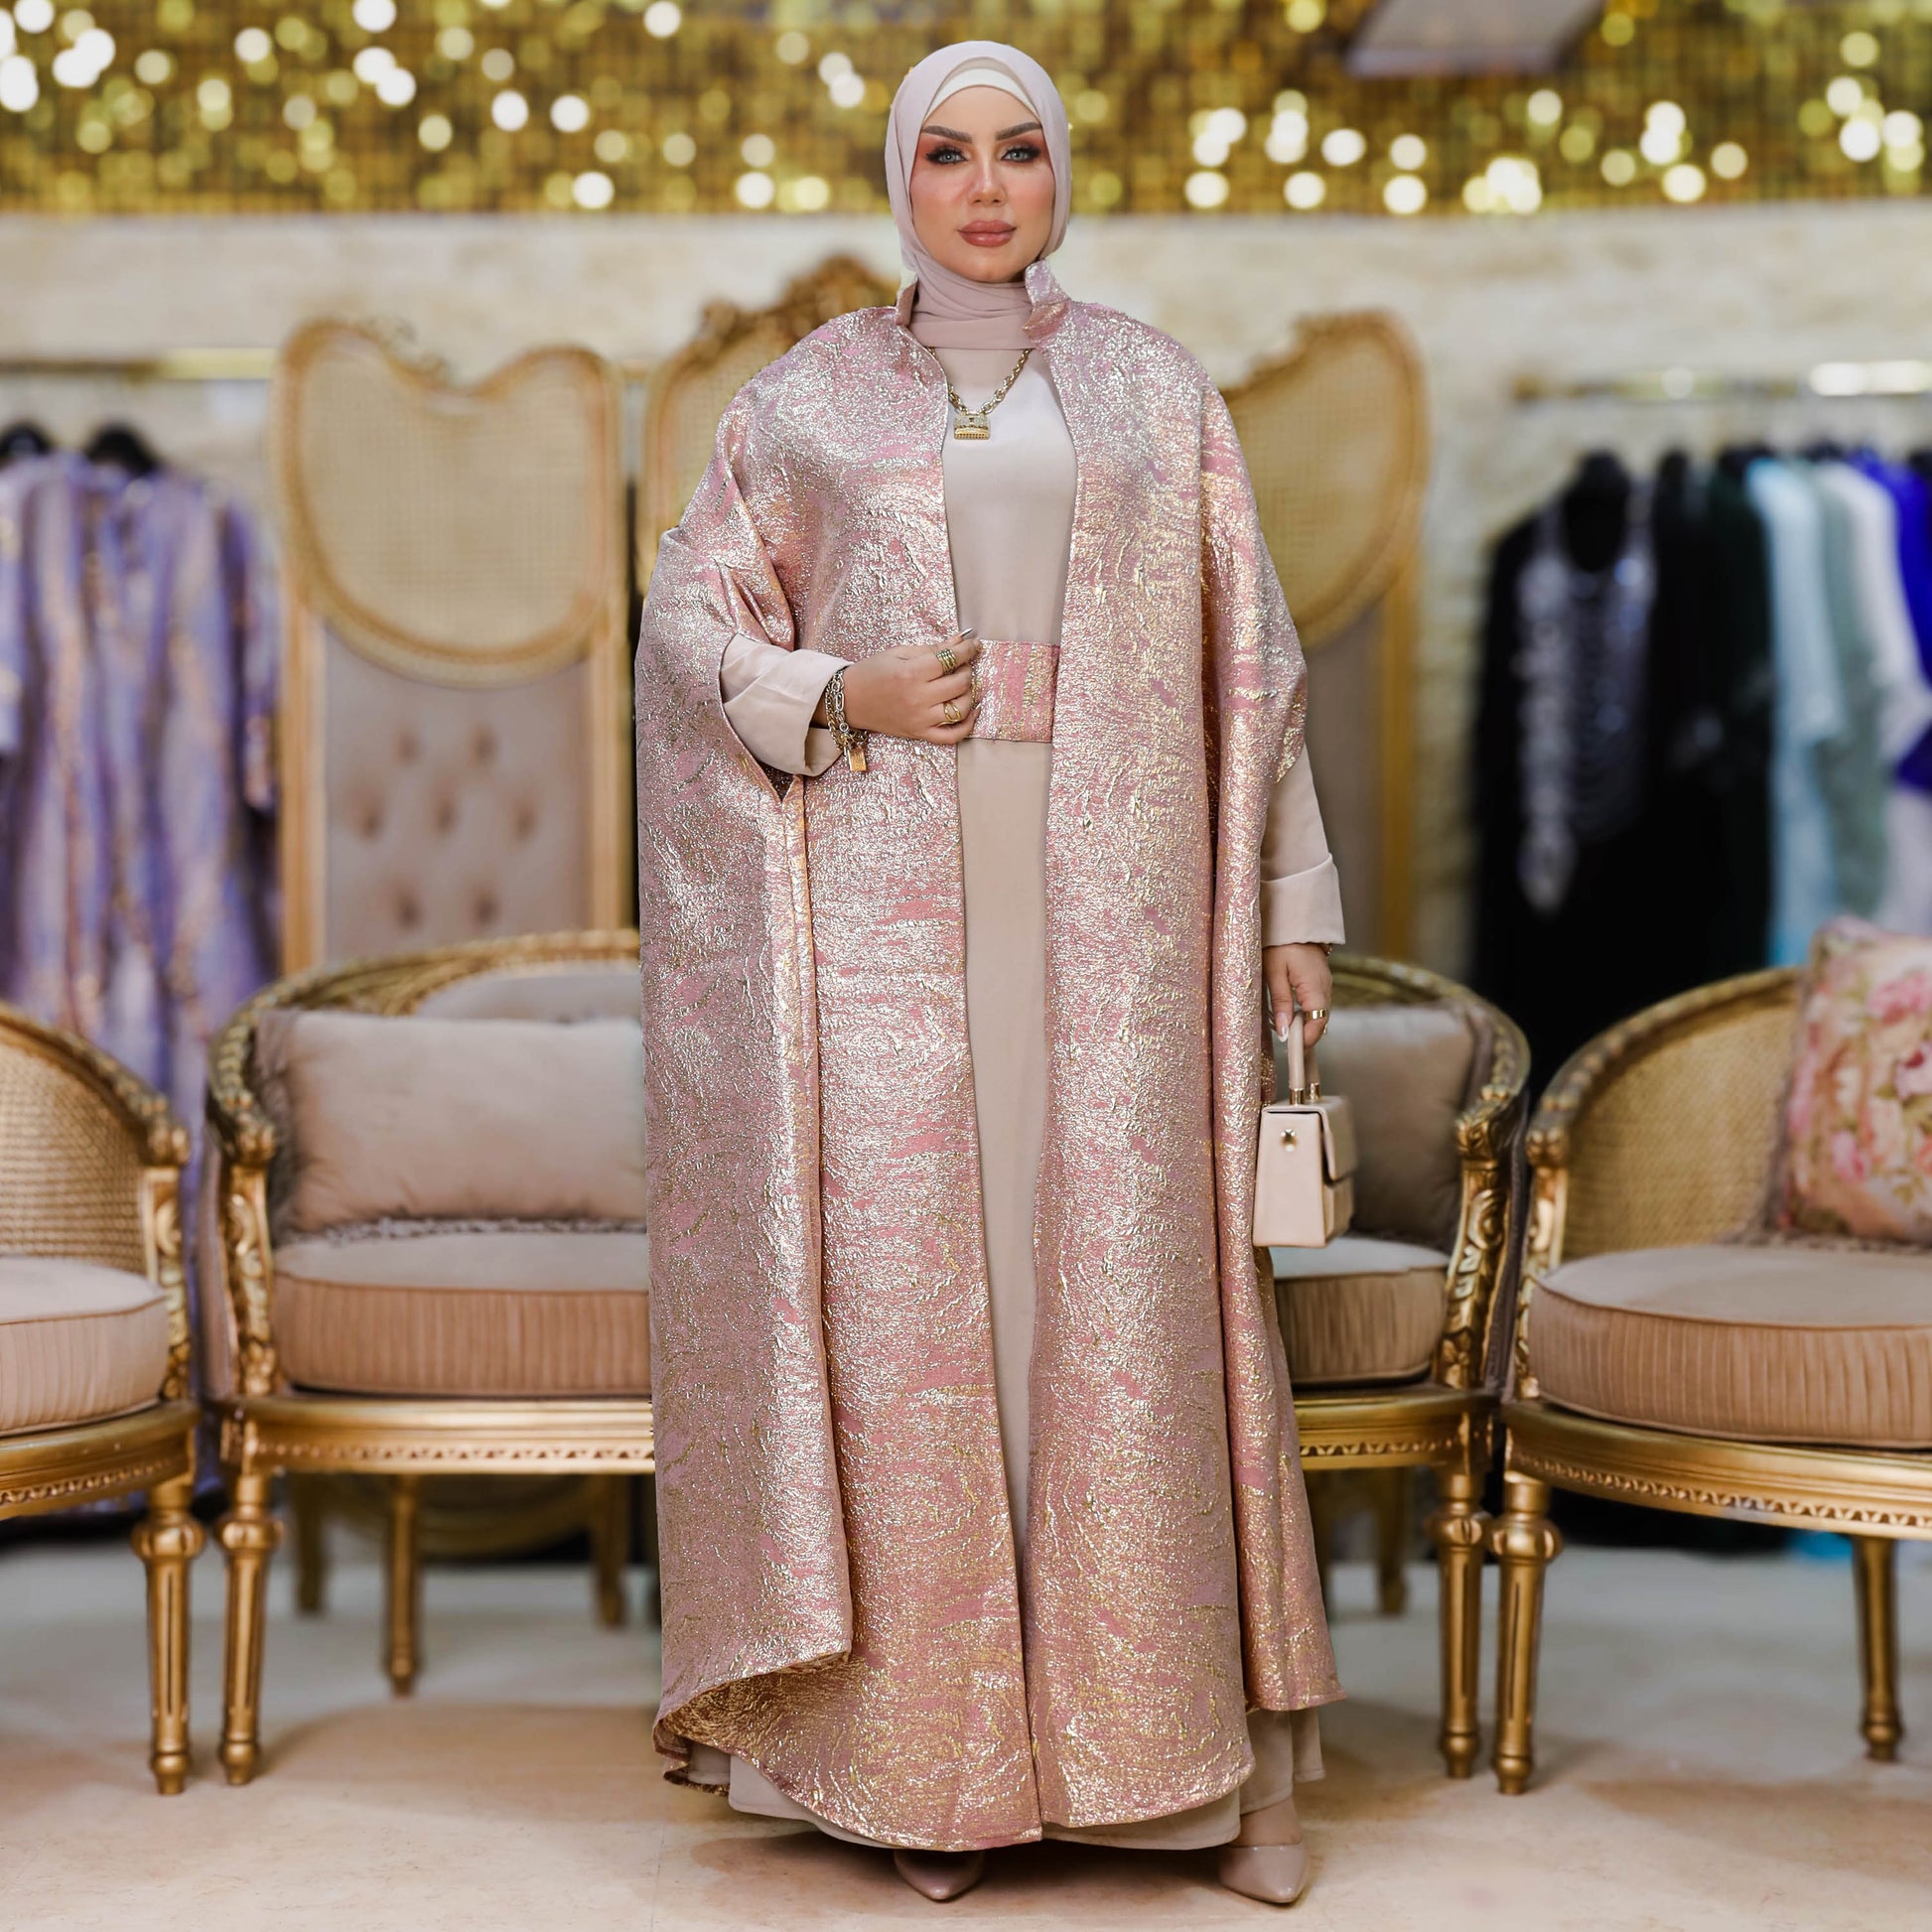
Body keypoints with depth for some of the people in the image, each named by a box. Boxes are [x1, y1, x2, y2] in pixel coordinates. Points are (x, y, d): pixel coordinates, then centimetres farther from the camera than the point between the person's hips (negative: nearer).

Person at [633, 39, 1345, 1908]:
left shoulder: (1154, 386, 10)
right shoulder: (810, 392, 9)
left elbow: (1248, 655, 9)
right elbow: (687, 611, 11)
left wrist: (1289, 897, 4)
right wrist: (837, 691, -8)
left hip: (1105, 893, 0)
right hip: (890, 888, 0)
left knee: (1127, 1284, -3)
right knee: (908, 1271, -2)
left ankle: (1198, 1747, 5)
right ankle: (931, 1743, 8)